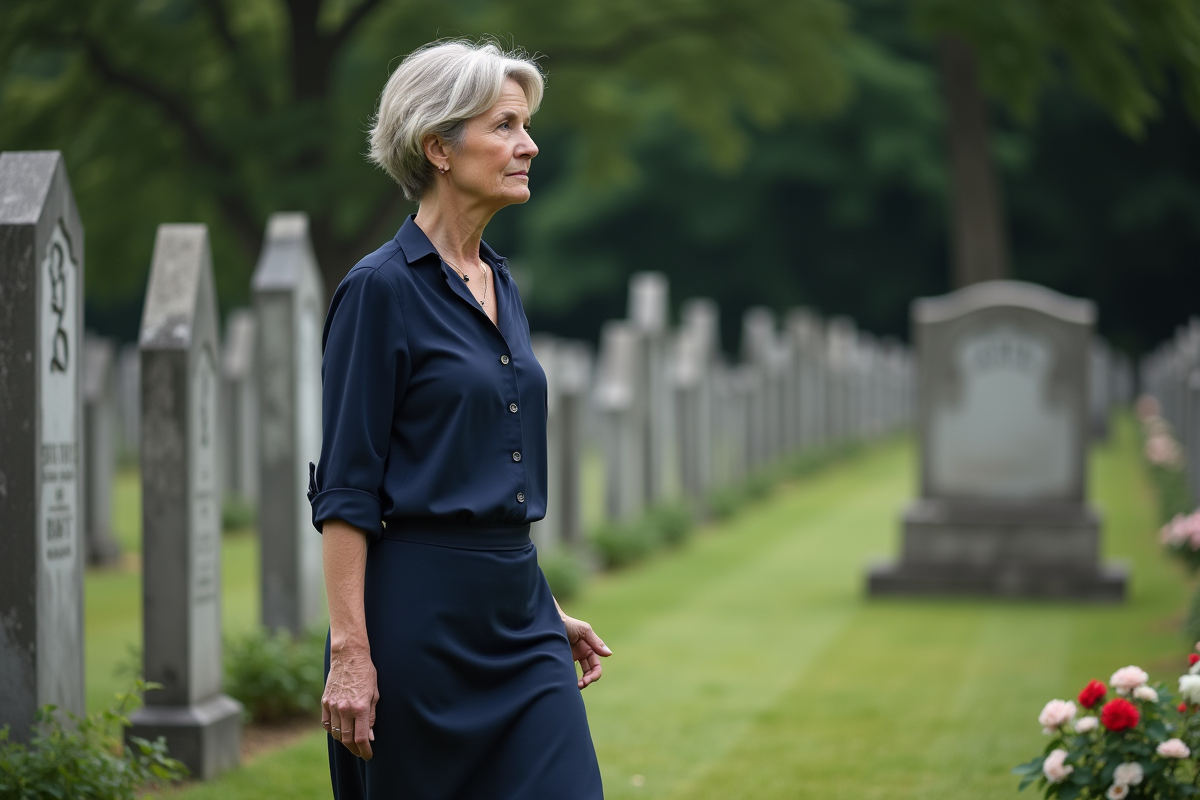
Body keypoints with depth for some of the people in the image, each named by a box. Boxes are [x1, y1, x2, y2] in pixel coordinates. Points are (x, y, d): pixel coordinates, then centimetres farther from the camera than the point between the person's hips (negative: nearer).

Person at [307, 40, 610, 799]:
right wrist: (350, 652, -18)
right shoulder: (383, 288, -10)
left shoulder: (500, 283, 14)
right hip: (421, 612, -7)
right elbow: (345, 488, -13)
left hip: (517, 608, 7)